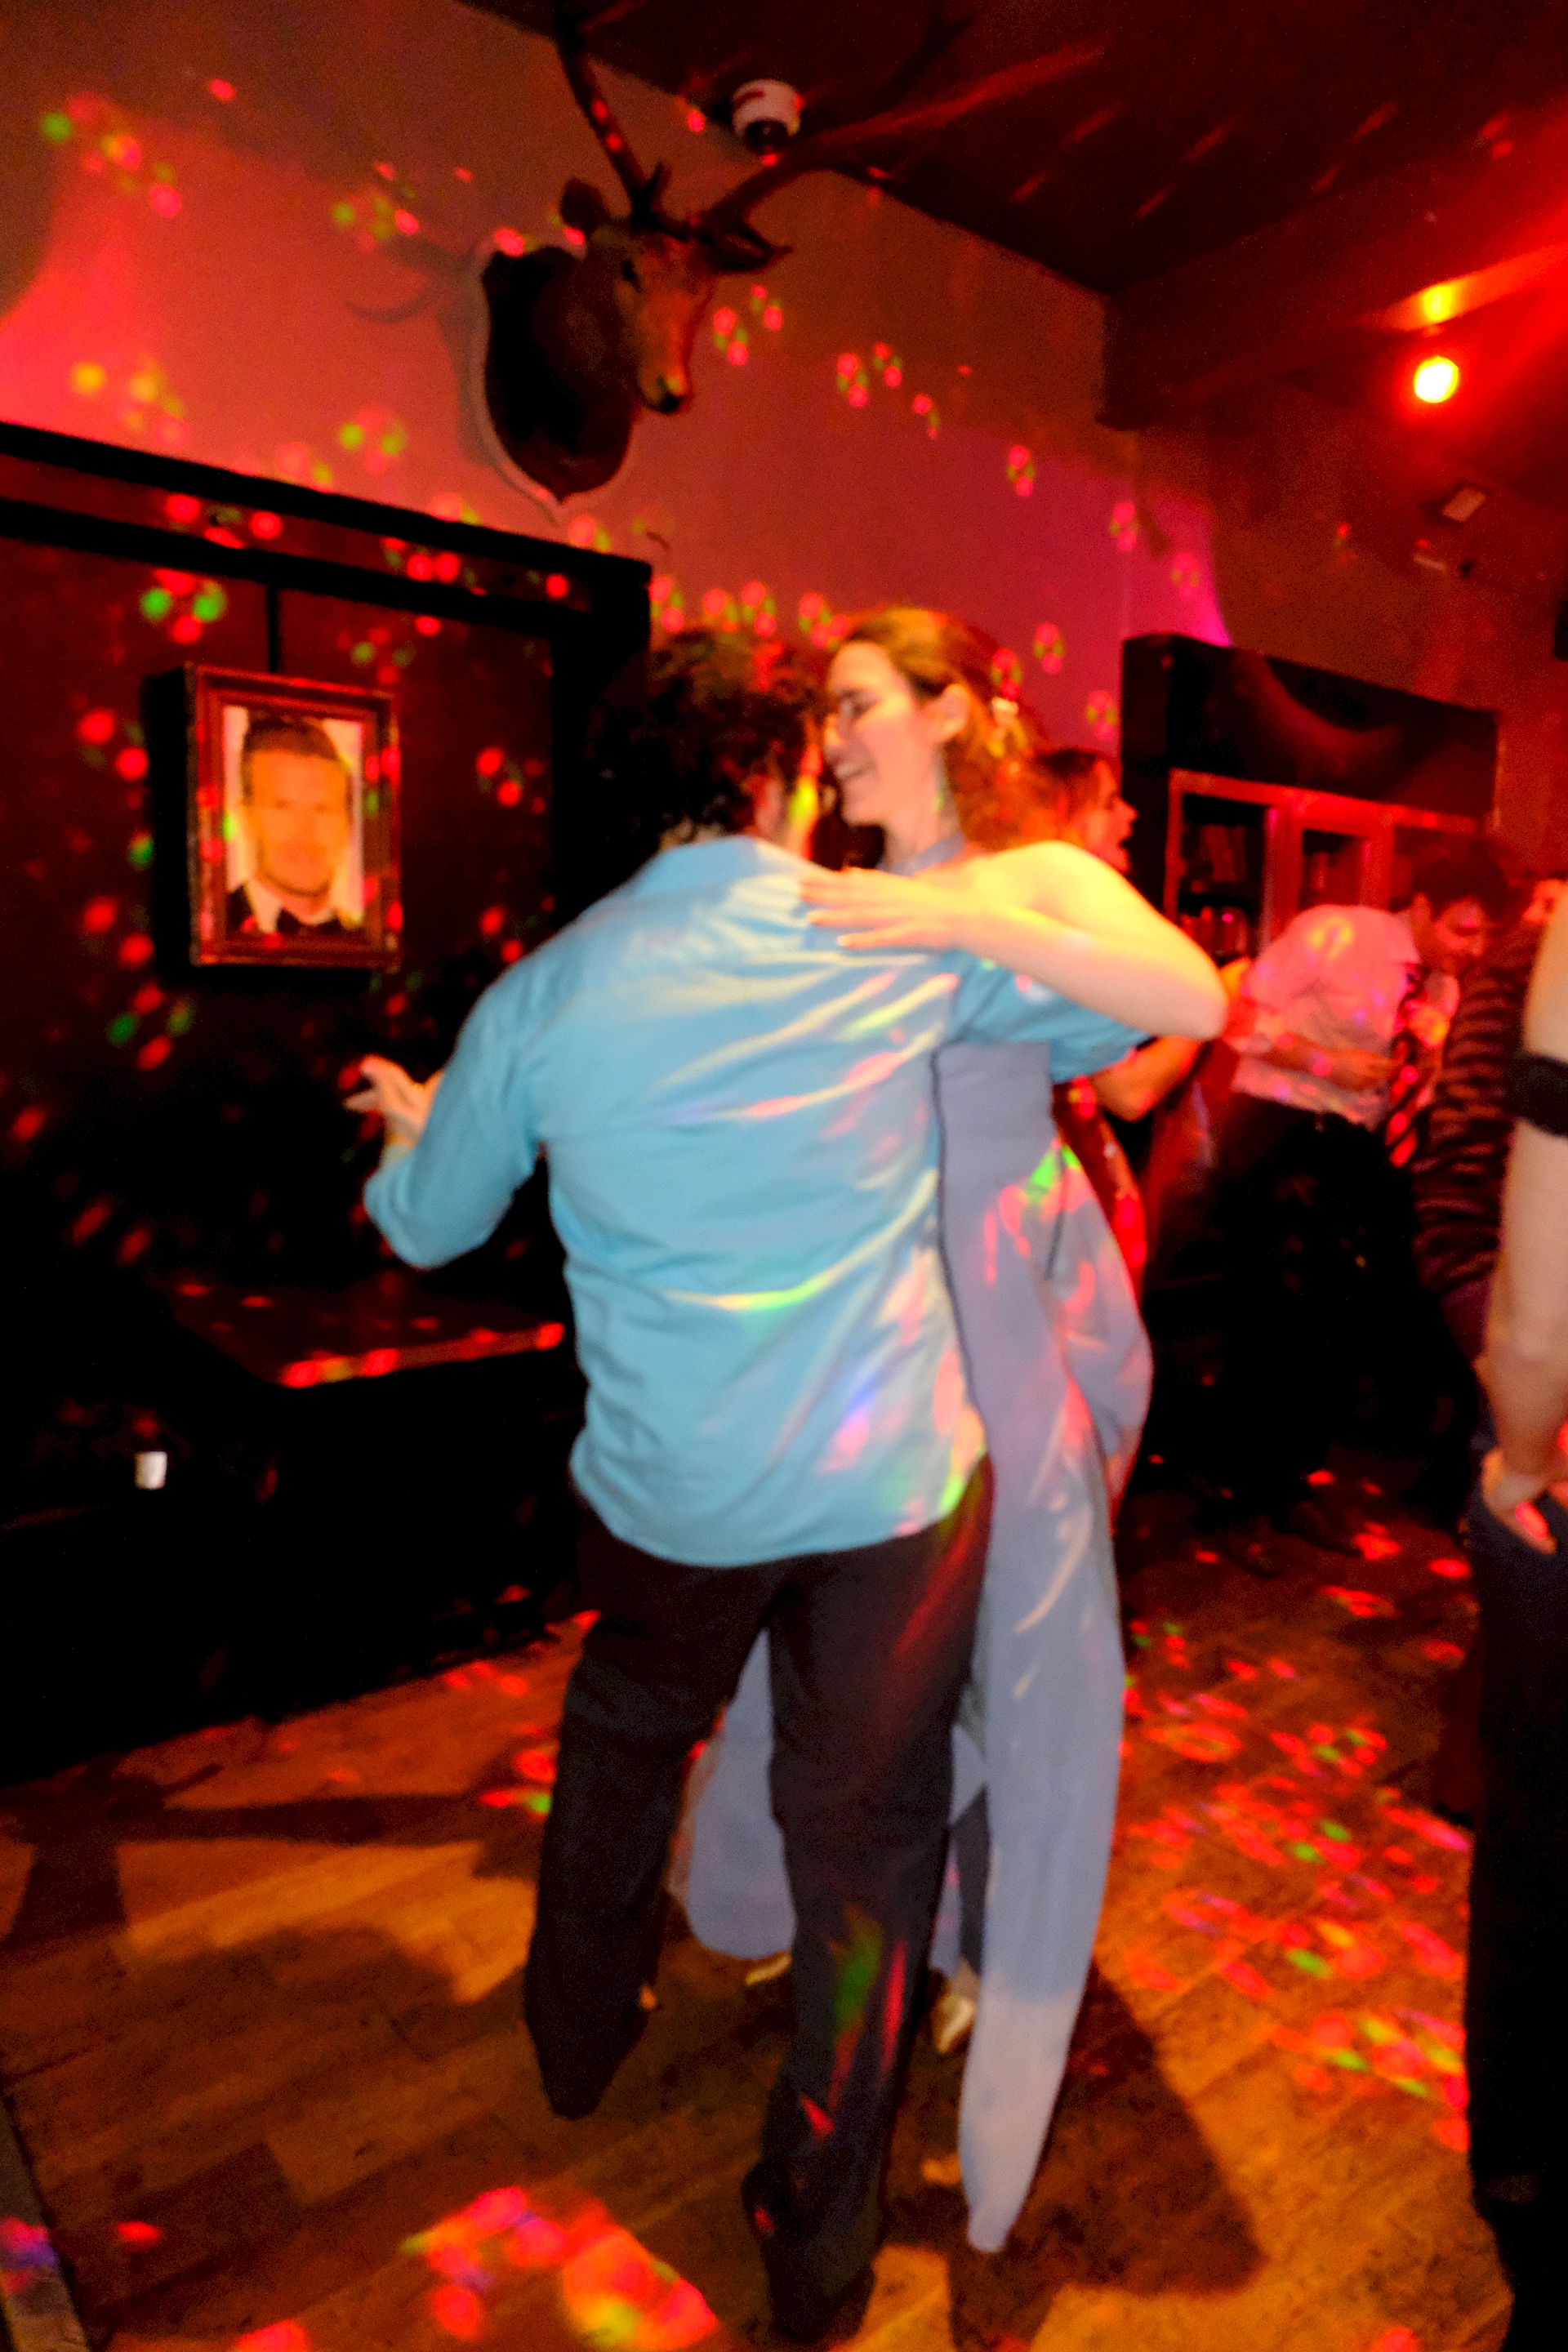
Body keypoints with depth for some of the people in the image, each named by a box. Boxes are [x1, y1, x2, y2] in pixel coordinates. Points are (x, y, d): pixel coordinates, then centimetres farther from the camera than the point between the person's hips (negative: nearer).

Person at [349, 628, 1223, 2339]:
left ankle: (577, 2039, 52)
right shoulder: (894, 934, -8)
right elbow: (1178, 1004, 1)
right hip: (897, 1483, -1)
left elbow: (427, 1227, 10)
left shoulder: (543, 993, -4)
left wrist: (408, 1123, 32)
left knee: (620, 1750, 28)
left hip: (666, 1492, 2)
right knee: (862, 1825, 15)